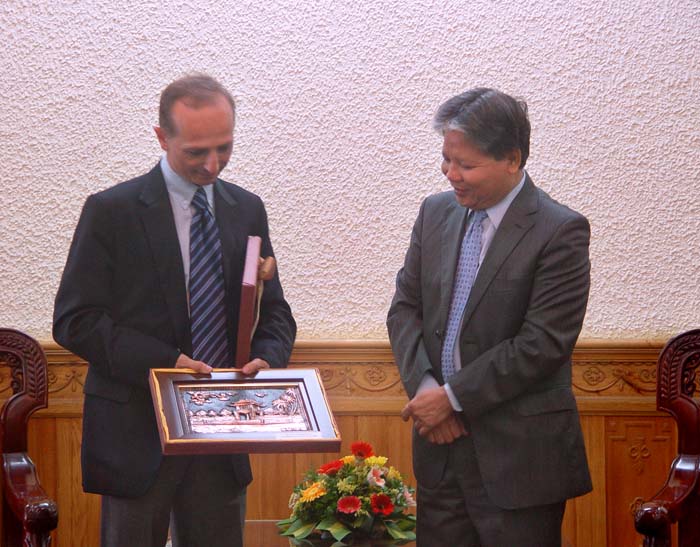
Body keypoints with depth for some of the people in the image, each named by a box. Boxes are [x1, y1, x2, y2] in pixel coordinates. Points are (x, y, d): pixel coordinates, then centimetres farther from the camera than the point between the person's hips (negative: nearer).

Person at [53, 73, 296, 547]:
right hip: (137, 433, -4)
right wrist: (163, 363, -20)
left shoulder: (247, 211, 9)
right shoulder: (111, 212, -6)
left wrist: (267, 358, -10)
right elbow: (74, 321, -9)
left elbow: (274, 311, 13)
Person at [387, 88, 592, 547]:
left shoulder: (561, 232, -12)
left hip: (518, 453, -5)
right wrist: (424, 386, -6)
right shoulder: (436, 213, 8)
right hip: (441, 445, 5)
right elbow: (405, 307, 11)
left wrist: (453, 397, -13)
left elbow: (542, 343, -16)